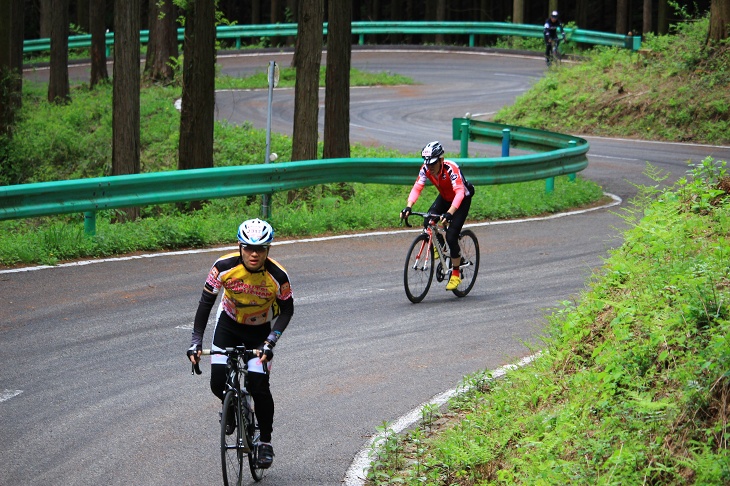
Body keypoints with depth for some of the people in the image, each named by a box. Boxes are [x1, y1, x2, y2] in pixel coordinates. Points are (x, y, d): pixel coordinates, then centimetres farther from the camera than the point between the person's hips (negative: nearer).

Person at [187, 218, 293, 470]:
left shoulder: (277, 276, -27)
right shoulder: (224, 267, -26)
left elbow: (287, 309, -12)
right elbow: (206, 302, -17)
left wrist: (271, 341, -25)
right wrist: (196, 341, -23)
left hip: (260, 331, -1)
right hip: (228, 325, 1)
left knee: (259, 388, -11)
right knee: (218, 385, -10)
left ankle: (265, 441, 10)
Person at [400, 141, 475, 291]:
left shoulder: (451, 168, -36)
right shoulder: (426, 169, -21)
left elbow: (459, 192, -45)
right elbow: (417, 188, -26)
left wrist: (449, 213, -58)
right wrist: (408, 207, -43)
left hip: (462, 200, -5)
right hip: (444, 197, 5)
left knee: (451, 236, -17)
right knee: (427, 222, -20)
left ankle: (456, 274, -1)